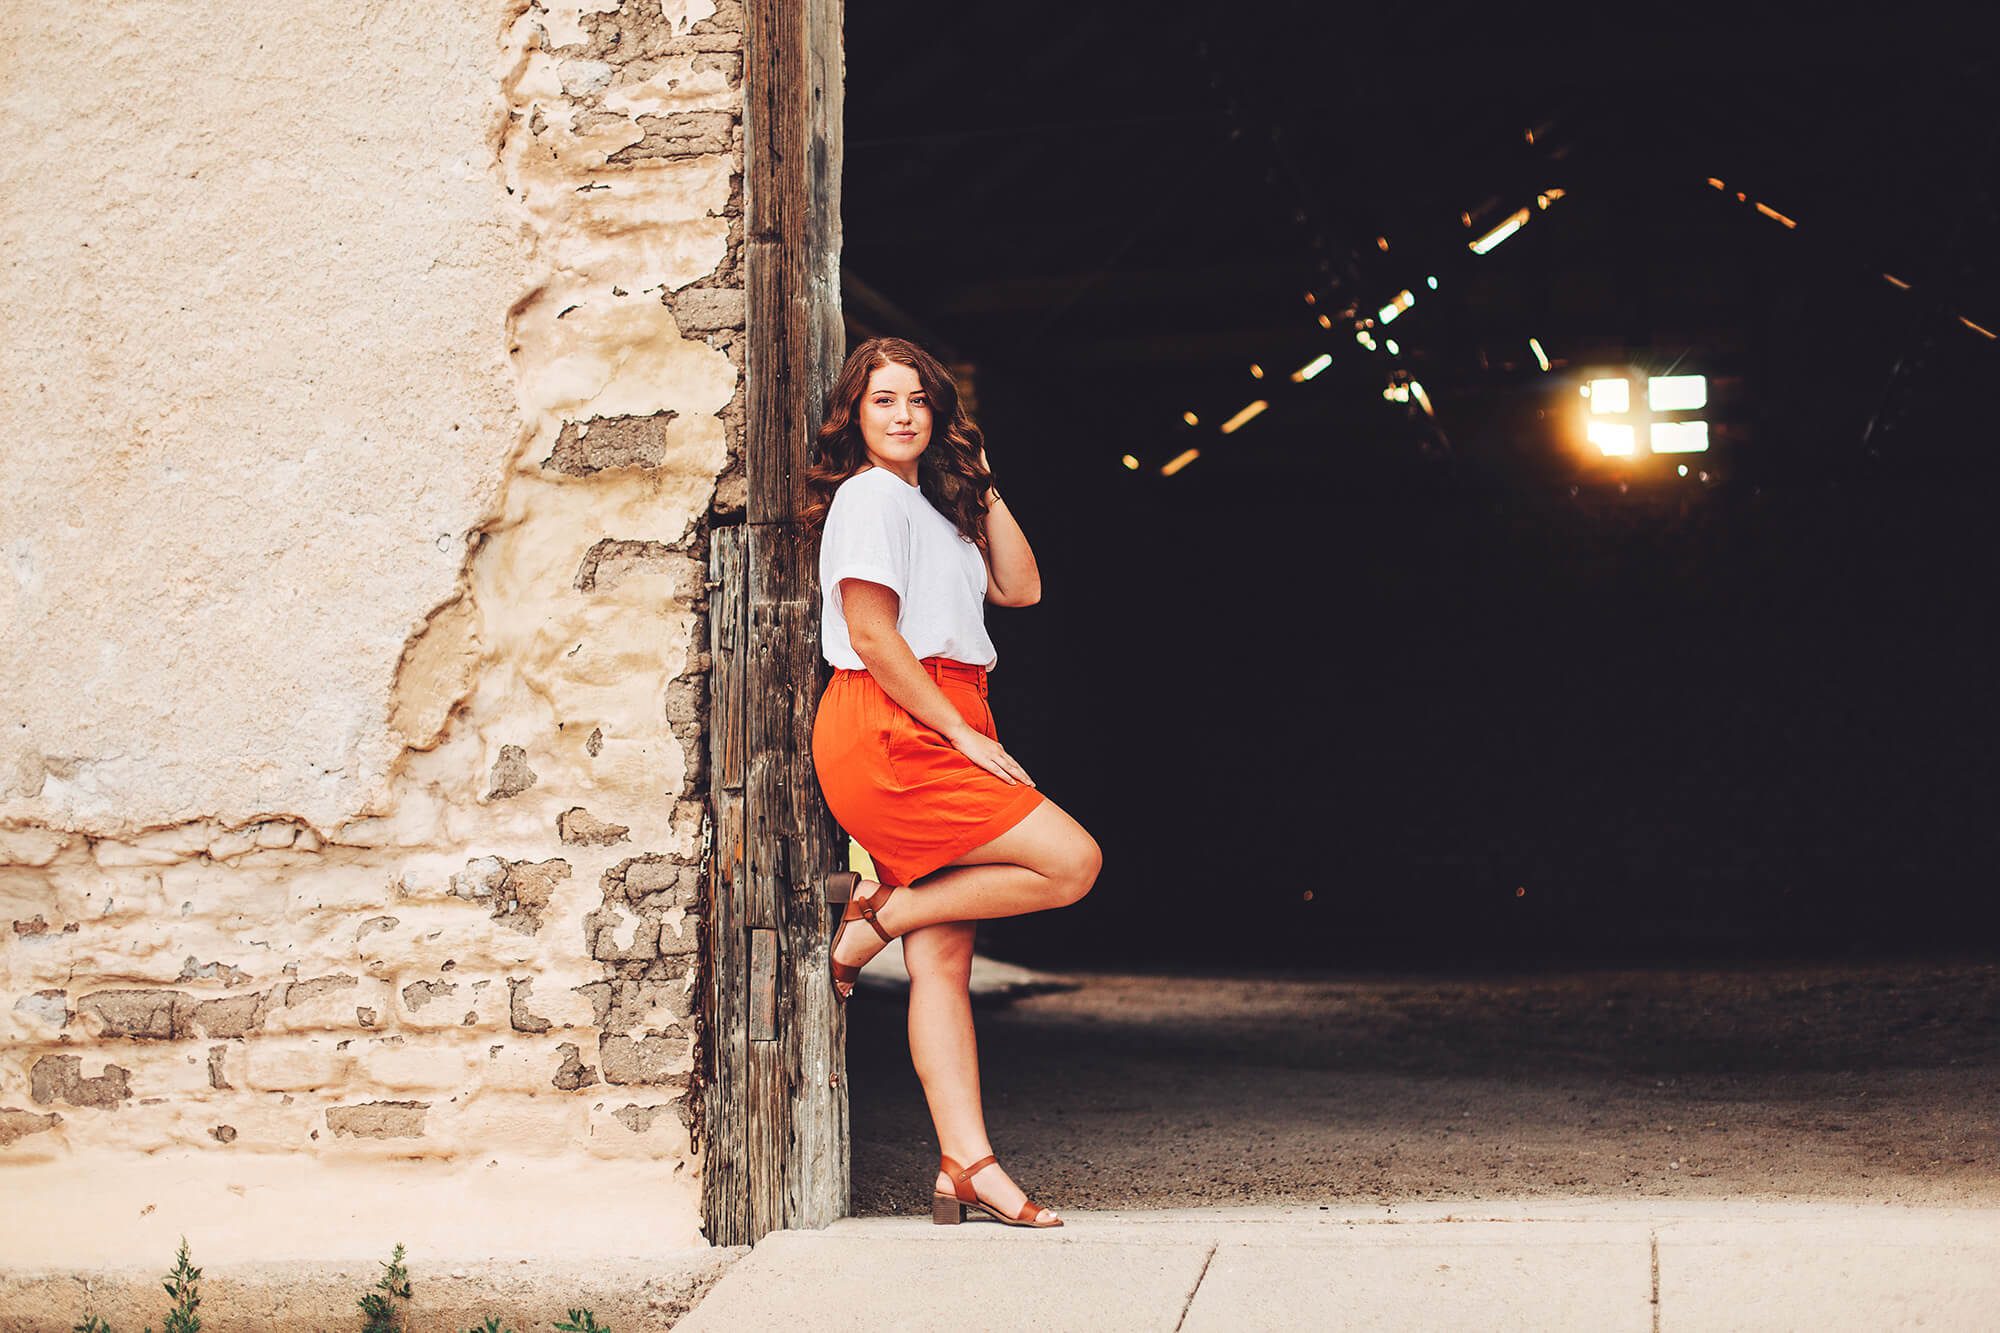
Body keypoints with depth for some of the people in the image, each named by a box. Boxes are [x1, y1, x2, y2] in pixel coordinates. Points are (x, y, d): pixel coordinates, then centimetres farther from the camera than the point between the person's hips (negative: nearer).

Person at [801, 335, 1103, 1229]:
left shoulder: (932, 508, 25)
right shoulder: (871, 496, -4)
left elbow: (1020, 588, 20)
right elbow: (871, 633, -13)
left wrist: (981, 484, 17)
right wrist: (964, 732, -15)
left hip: (936, 742, 9)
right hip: (888, 735, -9)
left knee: (943, 955, 1)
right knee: (1071, 862, -16)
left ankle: (966, 1165, -2)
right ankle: (878, 915, -6)